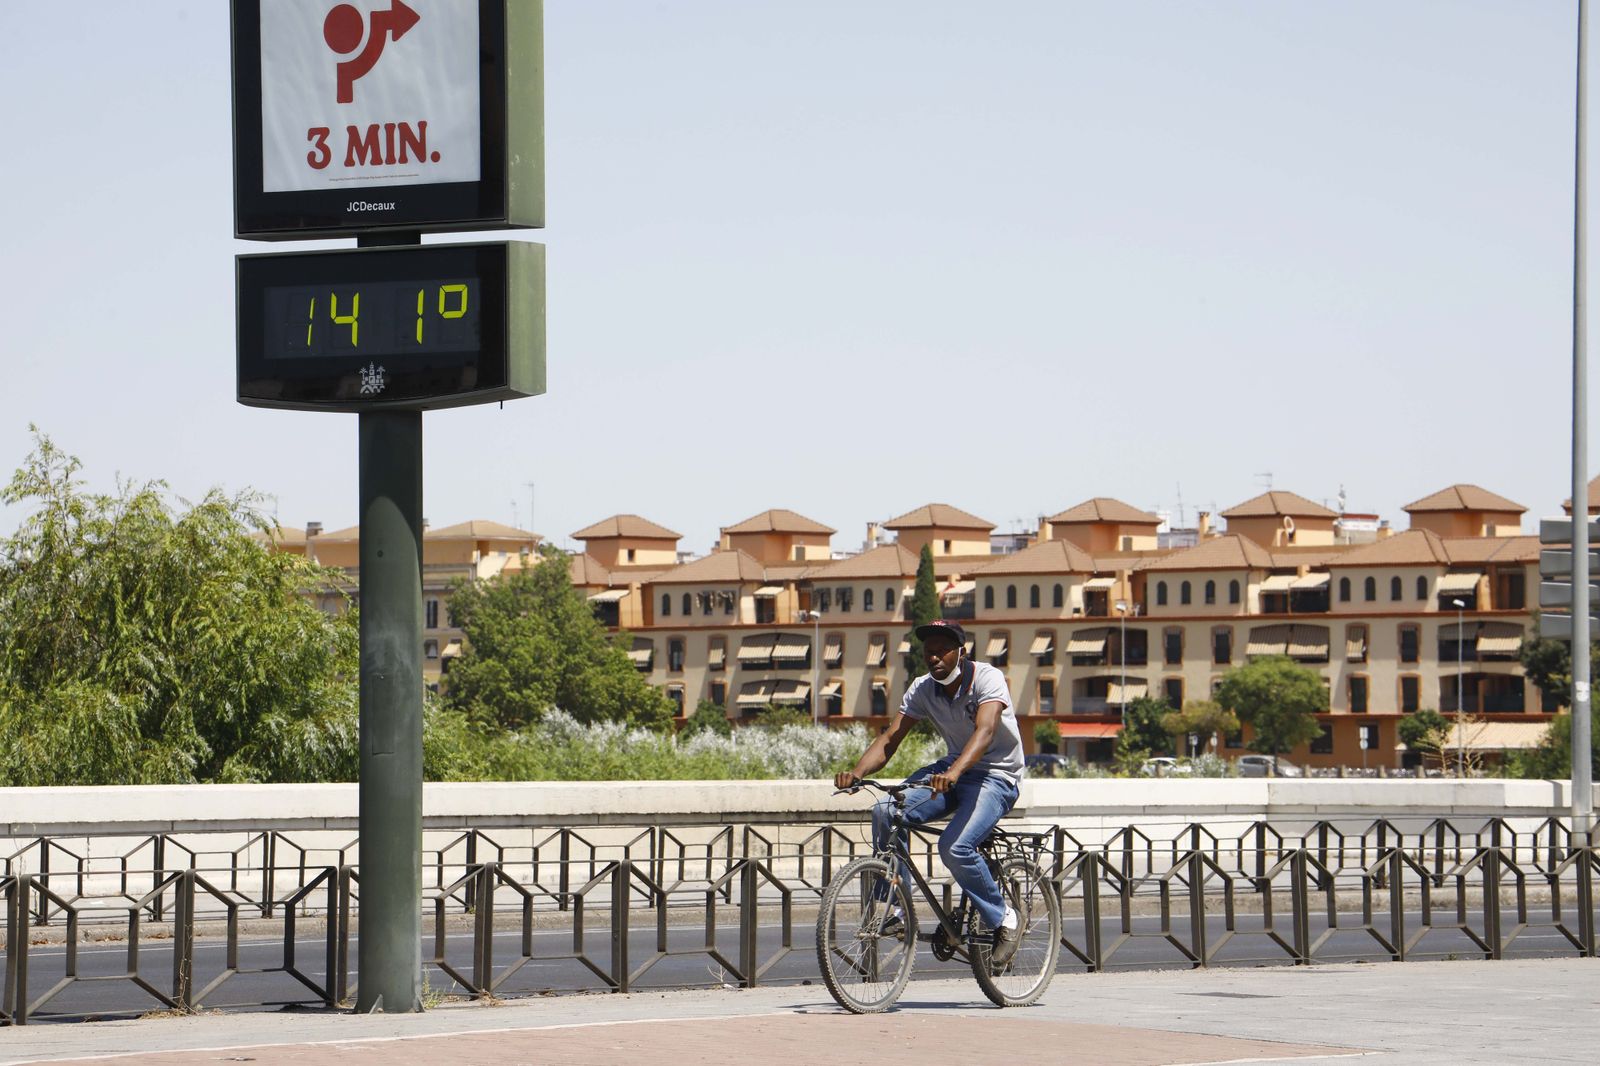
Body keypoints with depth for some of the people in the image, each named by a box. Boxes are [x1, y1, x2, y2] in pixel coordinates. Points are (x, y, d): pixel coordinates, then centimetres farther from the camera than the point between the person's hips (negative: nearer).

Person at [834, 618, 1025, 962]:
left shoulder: (988, 679, -19)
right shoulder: (923, 689, -2)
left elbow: (985, 731, -36)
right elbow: (890, 739, -9)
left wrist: (954, 772, -55)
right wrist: (857, 772, -30)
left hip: (996, 776, -6)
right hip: (951, 770, 6)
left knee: (956, 848, -29)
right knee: (885, 812, -19)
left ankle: (1003, 919, -7)